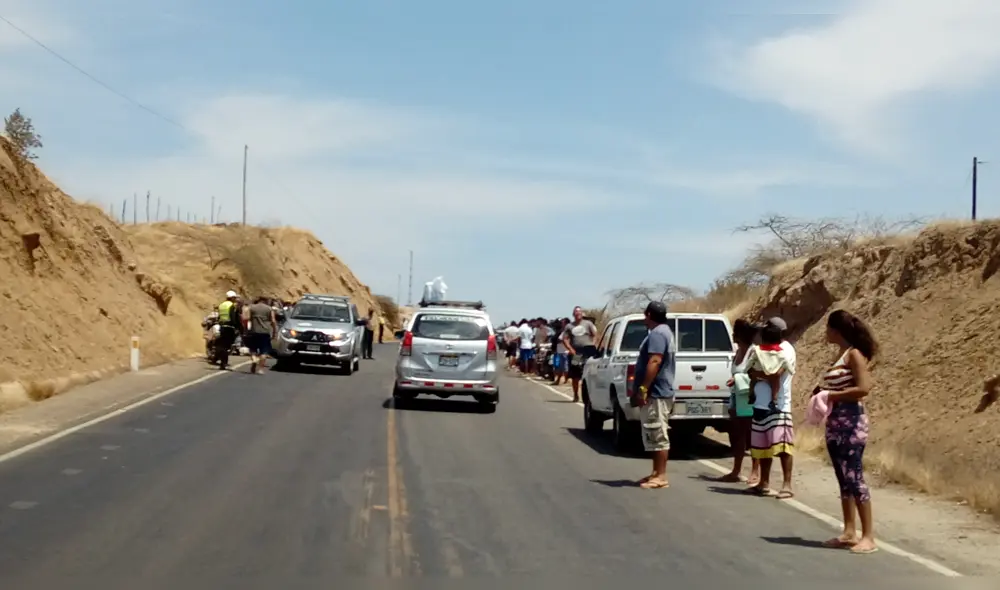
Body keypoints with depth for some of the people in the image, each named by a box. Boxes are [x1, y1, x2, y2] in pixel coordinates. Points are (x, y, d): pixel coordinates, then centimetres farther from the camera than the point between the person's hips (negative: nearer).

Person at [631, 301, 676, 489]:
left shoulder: (656, 334, -16)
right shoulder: (663, 331, 19)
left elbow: (654, 362, -25)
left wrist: (642, 389, -25)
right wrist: (643, 389, 26)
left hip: (655, 393, -11)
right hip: (657, 392, 11)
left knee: (658, 436, -8)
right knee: (655, 436, 14)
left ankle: (661, 477, -6)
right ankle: (656, 473, 18)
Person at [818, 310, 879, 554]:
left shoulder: (854, 354, -11)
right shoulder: (841, 354, 15)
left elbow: (863, 389, -21)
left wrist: (831, 396, -17)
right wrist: (823, 392, 5)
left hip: (851, 424, -9)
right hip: (835, 424, 9)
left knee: (854, 478, -9)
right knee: (843, 479, 11)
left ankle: (868, 537, -6)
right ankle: (849, 532, 16)